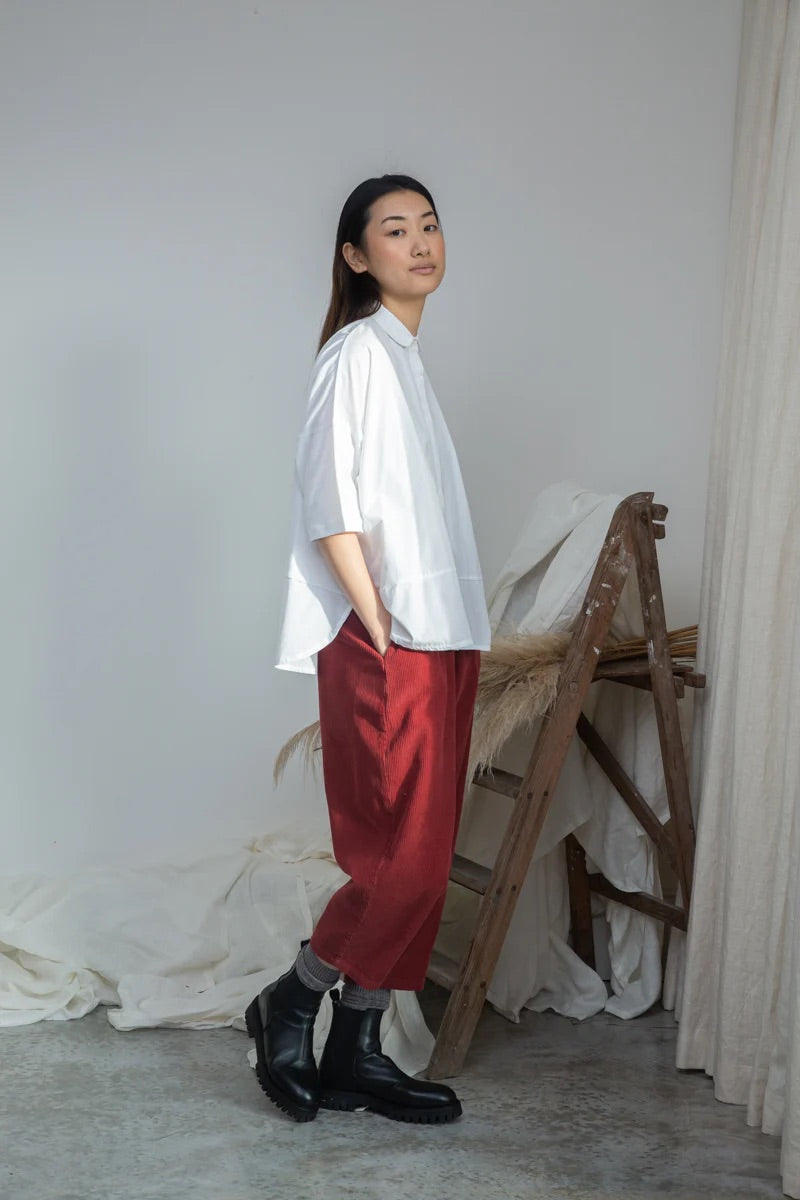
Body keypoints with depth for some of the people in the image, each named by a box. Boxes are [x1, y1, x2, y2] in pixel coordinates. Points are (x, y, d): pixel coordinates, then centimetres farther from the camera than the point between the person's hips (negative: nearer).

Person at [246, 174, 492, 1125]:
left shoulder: (403, 355, 19)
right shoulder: (359, 351, -9)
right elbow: (332, 508, -16)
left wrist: (455, 637, 14)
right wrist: (382, 633, -17)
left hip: (435, 644, 9)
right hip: (386, 651, -9)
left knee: (415, 860, 9)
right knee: (405, 859, -7)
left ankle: (355, 1056, 18)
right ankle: (288, 1002, 15)